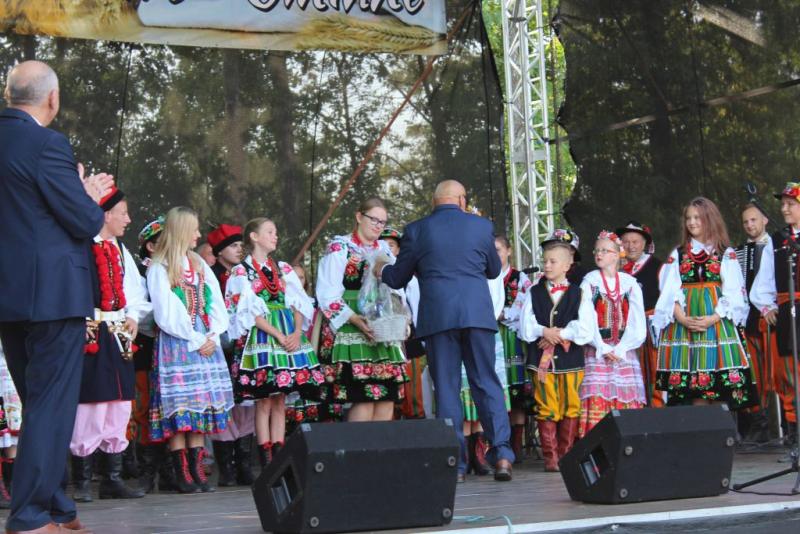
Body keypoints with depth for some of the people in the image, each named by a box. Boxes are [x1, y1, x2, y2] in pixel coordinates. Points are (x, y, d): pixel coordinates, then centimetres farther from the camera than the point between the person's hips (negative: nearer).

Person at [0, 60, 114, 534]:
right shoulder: (47, 143, -15)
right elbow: (86, 223, -14)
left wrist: (82, 195, 18)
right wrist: (91, 196, 7)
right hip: (52, 293, -8)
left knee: (39, 405, 16)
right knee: (52, 406, -1)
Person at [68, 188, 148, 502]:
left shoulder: (120, 250, 16)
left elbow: (135, 290, 21)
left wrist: (134, 316, 6)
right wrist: (85, 323, -17)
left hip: (119, 337, 8)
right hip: (91, 335, -8)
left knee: (119, 407, 9)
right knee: (91, 404, -8)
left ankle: (113, 479, 16)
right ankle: (82, 482, 2)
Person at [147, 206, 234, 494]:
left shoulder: (200, 265, 17)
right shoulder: (159, 268, -2)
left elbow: (216, 305, 13)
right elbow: (166, 314, -9)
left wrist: (212, 336, -3)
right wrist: (196, 341, -11)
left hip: (205, 343, 6)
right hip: (176, 344, -6)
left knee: (201, 406, 2)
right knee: (179, 408, -8)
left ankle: (197, 470, 4)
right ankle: (182, 473, -6)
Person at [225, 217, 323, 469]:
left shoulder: (284, 269, 16)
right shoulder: (241, 272, 0)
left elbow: (298, 304, 11)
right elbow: (250, 312, -8)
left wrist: (297, 332, -7)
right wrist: (278, 335, -15)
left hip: (290, 336, 5)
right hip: (260, 337, -5)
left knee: (280, 401, 4)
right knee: (264, 401, -6)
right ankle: (267, 463, -4)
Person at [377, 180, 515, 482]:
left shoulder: (416, 230, 3)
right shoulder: (481, 226, 6)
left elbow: (398, 279, 11)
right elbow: (494, 270, 20)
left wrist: (382, 270, 33)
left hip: (438, 317, -1)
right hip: (478, 313, 1)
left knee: (446, 388, 4)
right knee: (487, 382, 7)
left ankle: (455, 463, 3)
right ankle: (501, 454, 0)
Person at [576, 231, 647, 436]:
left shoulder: (630, 283, 8)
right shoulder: (589, 281, 5)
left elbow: (637, 321, 3)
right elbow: (586, 320, -2)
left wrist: (620, 349, -7)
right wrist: (603, 348, -10)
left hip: (624, 352, 2)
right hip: (597, 352, -2)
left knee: (626, 400, -4)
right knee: (597, 402, -11)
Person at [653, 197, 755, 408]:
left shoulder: (726, 255, 8)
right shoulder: (678, 255, 14)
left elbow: (733, 293, 0)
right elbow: (670, 292, 6)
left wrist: (713, 318, -14)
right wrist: (682, 318, -12)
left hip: (717, 321, -2)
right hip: (683, 323, 2)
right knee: (695, 392, -3)